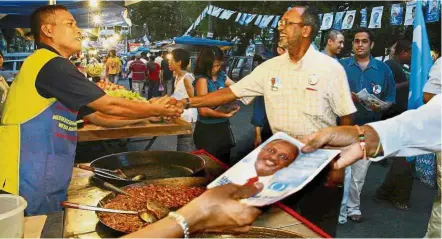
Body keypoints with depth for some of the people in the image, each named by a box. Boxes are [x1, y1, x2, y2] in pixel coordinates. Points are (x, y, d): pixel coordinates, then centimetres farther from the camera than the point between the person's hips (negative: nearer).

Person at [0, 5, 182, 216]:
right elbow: (108, 105, -14)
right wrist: (156, 110, -2)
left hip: (43, 180, 9)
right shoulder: (51, 65, -15)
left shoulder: (51, 68, 16)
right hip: (31, 182, -9)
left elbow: (98, 115, 16)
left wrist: (150, 110, 13)